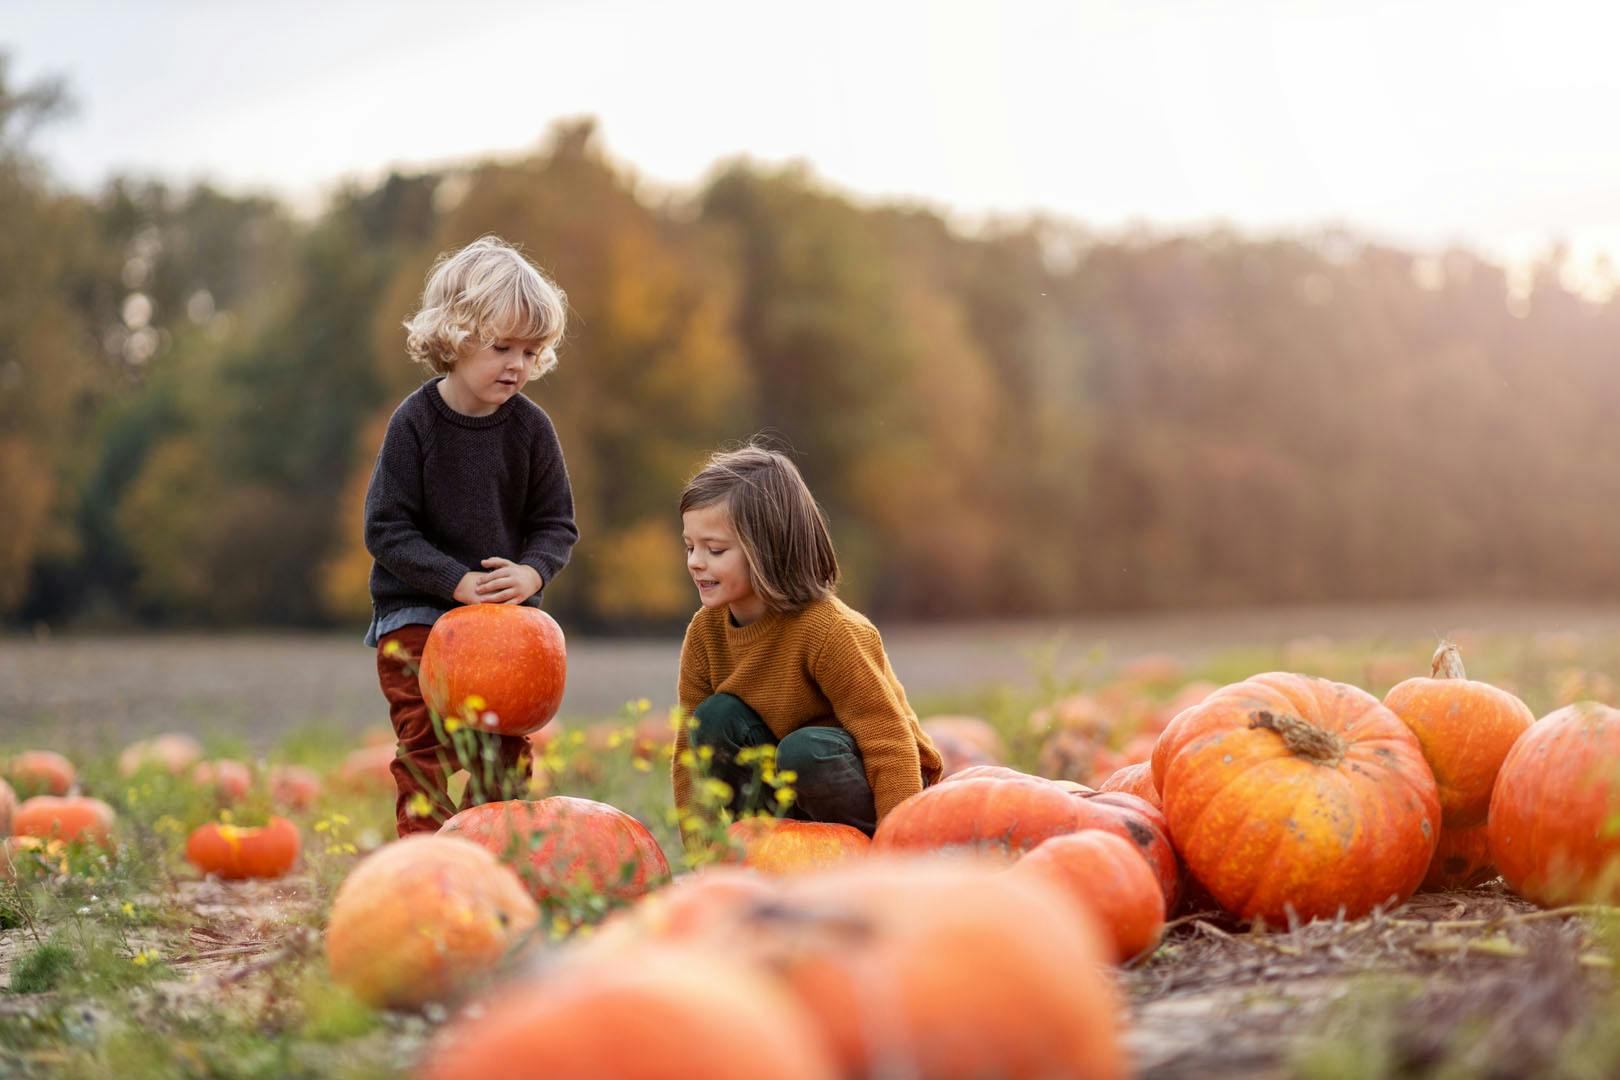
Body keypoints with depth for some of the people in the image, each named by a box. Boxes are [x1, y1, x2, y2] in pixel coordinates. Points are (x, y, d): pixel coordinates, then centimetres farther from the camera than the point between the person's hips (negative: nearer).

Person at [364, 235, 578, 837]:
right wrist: (457, 582, -21)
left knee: (506, 753, 6)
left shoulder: (530, 427, -3)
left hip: (506, 611, 3)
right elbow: (387, 528, -12)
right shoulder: (415, 421, -11)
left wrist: (531, 572, -19)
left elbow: (556, 524, 2)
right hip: (416, 611, -3)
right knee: (426, 751, -8)